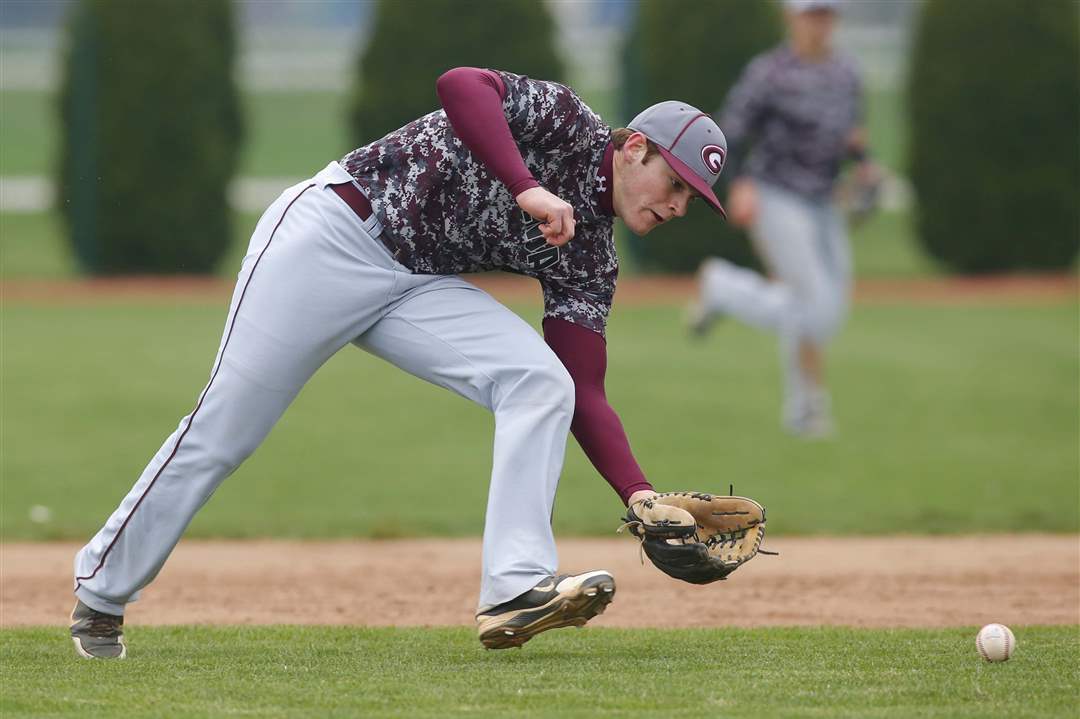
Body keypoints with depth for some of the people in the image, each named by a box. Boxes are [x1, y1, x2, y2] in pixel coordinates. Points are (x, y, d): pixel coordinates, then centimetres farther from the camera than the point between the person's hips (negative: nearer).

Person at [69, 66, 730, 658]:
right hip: (329, 236, -7)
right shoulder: (565, 122, -9)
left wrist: (639, 494, -11)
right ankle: (101, 592, 11)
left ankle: (517, 589, -26)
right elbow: (459, 85, -28)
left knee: (541, 387, -15)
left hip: (420, 287, 7)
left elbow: (585, 393, 2)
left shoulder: (588, 258, 7)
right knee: (223, 433, -6)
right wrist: (528, 190, -35)